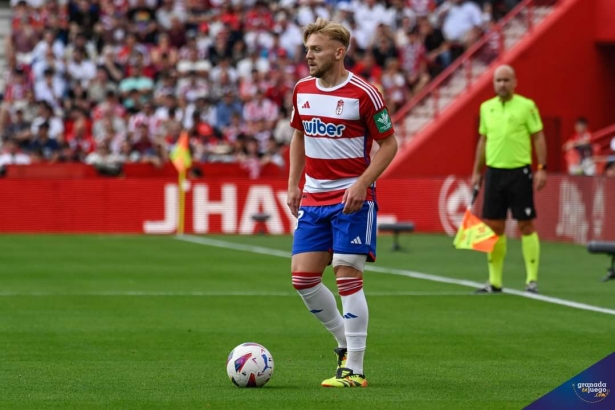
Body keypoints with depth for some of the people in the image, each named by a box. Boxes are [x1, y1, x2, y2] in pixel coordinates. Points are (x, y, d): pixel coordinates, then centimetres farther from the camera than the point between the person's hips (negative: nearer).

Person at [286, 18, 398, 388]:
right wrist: (293, 184, 11)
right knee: (303, 276, 1)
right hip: (313, 198, 6)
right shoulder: (302, 90, 7)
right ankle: (345, 342, 22)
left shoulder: (363, 94, -12)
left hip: (353, 198, -6)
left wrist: (362, 183, -18)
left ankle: (354, 370, -3)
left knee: (348, 278, -9)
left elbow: (389, 144, -7)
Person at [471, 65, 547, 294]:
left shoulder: (526, 106, -4)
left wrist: (542, 168, -10)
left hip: (519, 172, -4)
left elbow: (538, 137, -3)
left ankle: (532, 280, 2)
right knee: (494, 227, 5)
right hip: (494, 172, 5)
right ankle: (495, 282, 11)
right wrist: (477, 172, 16)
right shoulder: (486, 108, 10)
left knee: (526, 225, -3)